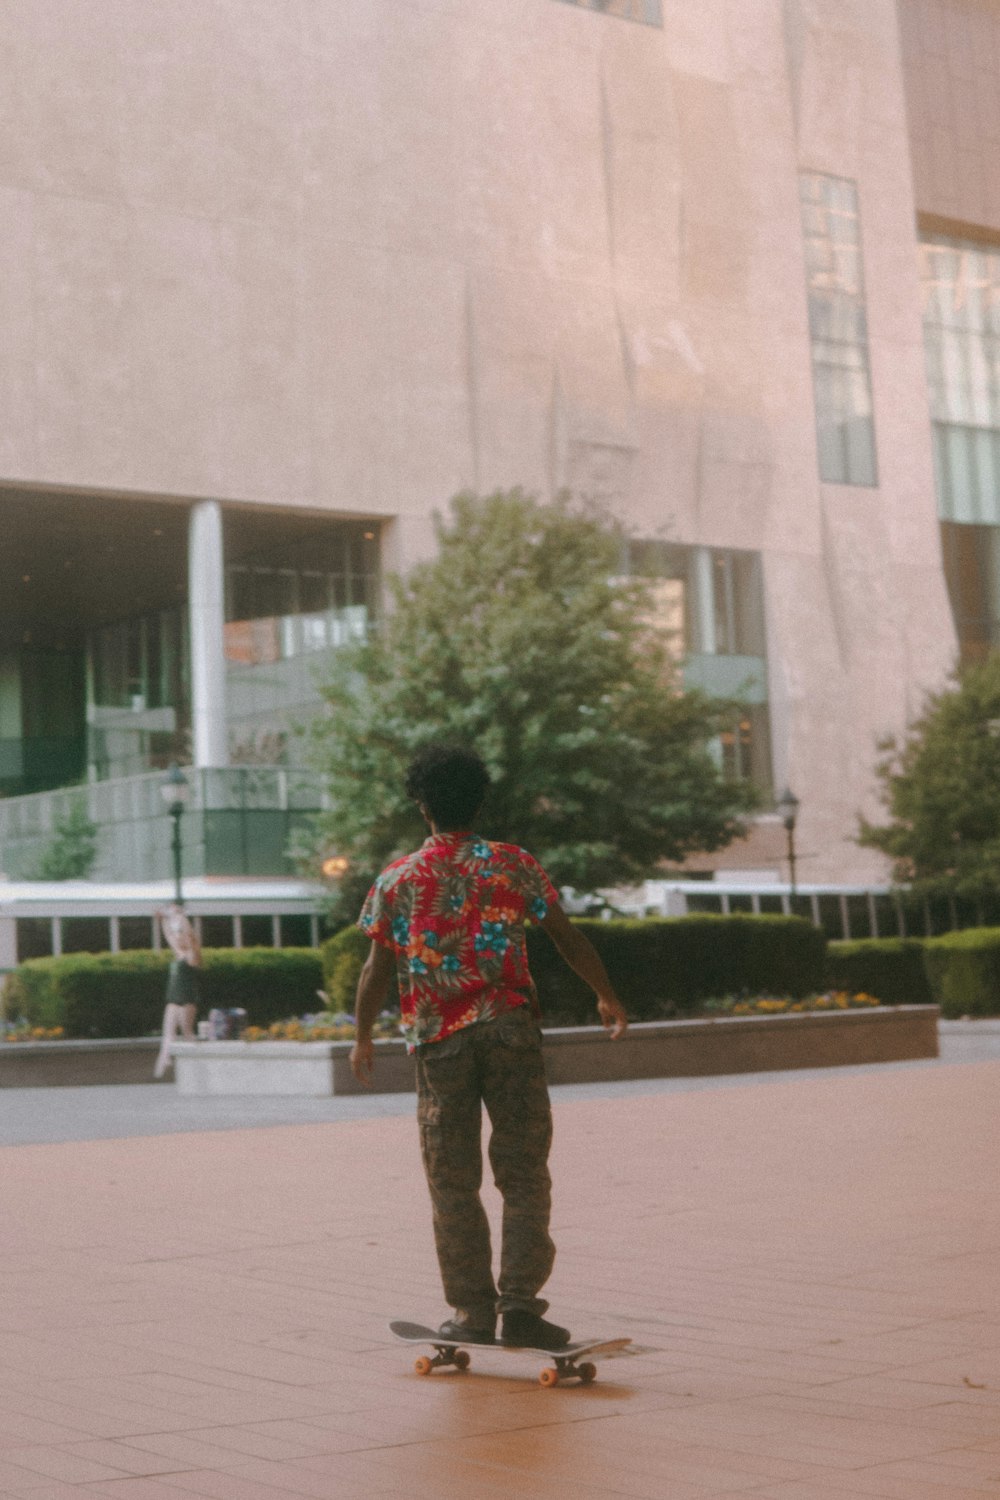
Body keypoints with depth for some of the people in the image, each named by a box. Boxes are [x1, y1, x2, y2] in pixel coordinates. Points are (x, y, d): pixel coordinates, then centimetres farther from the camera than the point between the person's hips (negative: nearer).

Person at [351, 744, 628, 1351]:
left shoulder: (396, 879, 4)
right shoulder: (513, 864, 2)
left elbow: (378, 970, 4)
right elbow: (568, 938, 4)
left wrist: (363, 1037, 18)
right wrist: (609, 998, 18)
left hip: (439, 1042, 1)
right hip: (510, 1030, -1)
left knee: (453, 1182, 8)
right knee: (524, 1171, 4)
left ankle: (472, 1310, 11)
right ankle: (520, 1300, -3)